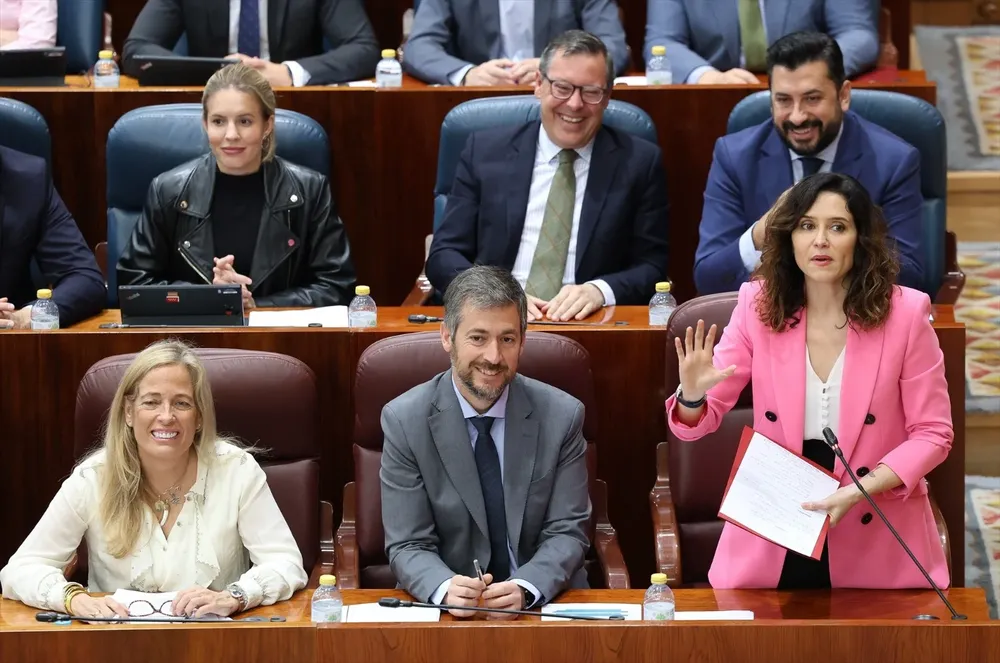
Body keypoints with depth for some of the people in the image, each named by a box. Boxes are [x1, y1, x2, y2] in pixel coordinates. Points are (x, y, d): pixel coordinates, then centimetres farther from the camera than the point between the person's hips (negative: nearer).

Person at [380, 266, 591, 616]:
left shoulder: (561, 416, -1)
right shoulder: (405, 421, -3)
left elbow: (567, 532, 0)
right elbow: (408, 545, -4)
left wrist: (524, 588, -20)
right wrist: (446, 589, -25)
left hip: (546, 602, 0)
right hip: (447, 611, 0)